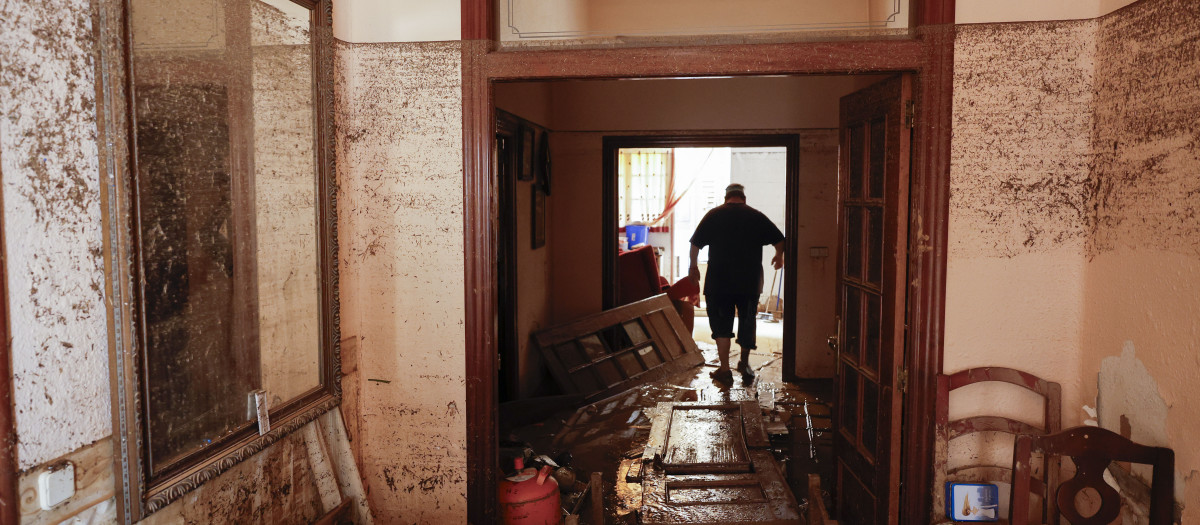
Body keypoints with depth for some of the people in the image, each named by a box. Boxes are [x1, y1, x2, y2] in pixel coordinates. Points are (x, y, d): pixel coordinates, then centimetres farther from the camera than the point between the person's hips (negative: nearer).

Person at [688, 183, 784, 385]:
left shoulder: (714, 215, 1)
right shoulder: (757, 216, 4)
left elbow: (695, 243, 1)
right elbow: (779, 239, 8)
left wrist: (693, 266, 16)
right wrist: (779, 256, 29)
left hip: (718, 281, -1)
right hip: (750, 281, 2)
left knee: (721, 324, 5)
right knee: (747, 321, 16)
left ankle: (725, 370, 2)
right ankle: (744, 364, 30)